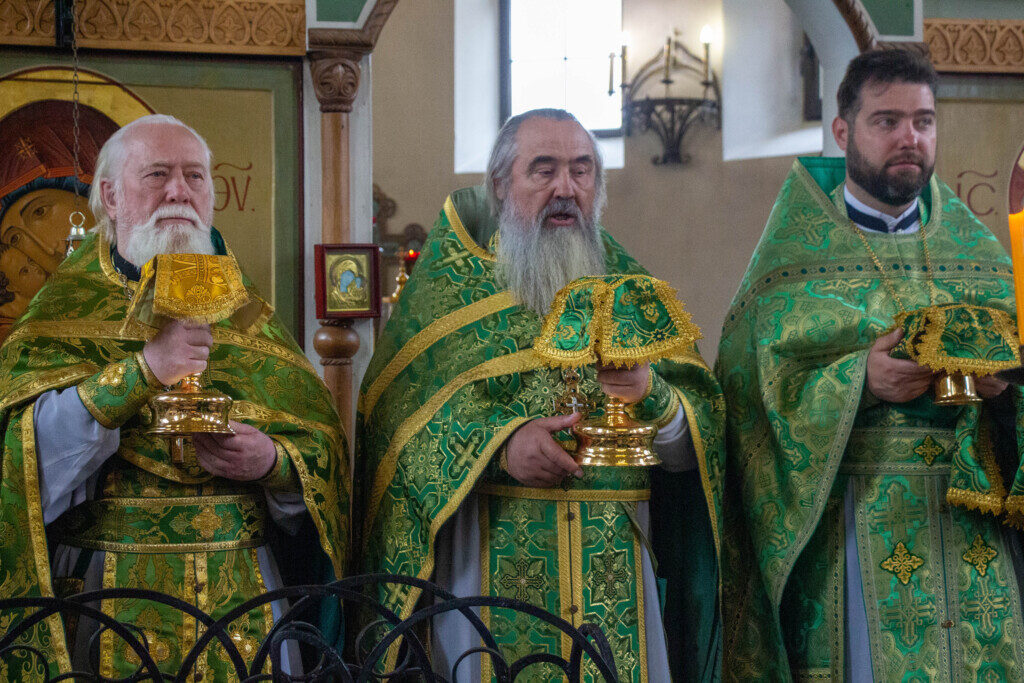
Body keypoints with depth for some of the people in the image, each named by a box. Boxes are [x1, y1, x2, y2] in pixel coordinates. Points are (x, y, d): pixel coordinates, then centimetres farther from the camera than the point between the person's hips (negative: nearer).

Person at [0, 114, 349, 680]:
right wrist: (140, 371, -23)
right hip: (107, 607, -2)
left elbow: (320, 459, 5)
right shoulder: (66, 308, 2)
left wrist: (274, 464, -17)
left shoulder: (249, 318, 10)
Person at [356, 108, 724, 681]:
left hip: (614, 572, 2)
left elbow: (692, 447, 3)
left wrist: (653, 397, -19)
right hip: (488, 567, -2)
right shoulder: (453, 285, 5)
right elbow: (400, 409, -8)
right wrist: (498, 441, -22)